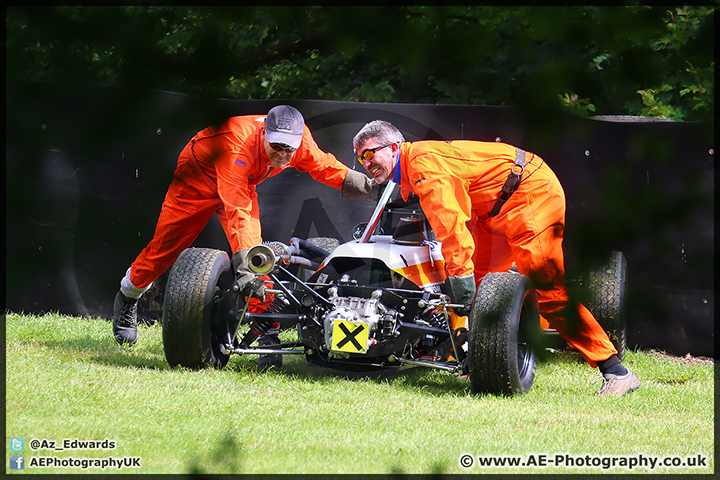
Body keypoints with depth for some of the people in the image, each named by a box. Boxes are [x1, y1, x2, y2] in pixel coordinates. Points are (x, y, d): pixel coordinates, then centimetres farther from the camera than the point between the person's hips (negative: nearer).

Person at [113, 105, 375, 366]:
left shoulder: (301, 139, -28)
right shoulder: (238, 147, -46)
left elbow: (322, 165, -6)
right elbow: (236, 210, -50)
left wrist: (356, 180, -21)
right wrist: (243, 259, -57)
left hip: (242, 184, 4)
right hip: (197, 176, -4)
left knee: (254, 248, -17)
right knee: (166, 245, 9)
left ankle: (265, 331, -18)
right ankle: (127, 298, 37)